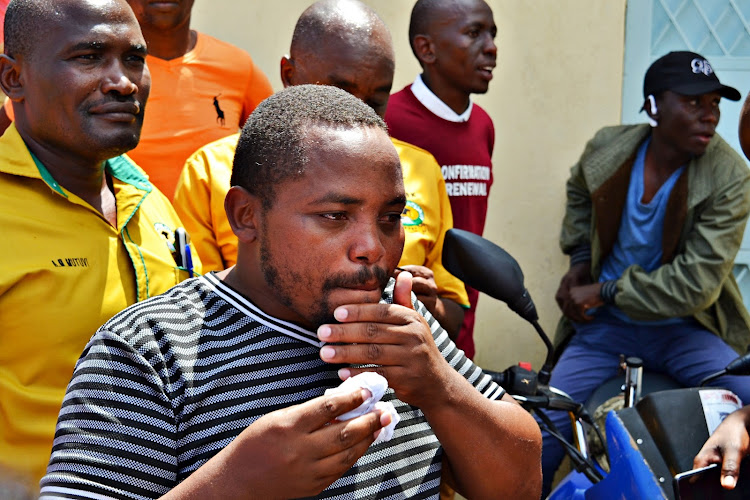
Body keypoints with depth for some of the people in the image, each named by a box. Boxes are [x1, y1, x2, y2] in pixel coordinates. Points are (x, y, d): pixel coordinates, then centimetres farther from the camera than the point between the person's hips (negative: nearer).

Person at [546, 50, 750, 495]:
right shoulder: (607, 148, -5)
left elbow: (697, 282, -20)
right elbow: (579, 194, 21)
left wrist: (606, 291, -17)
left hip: (682, 330, -2)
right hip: (603, 325, 2)